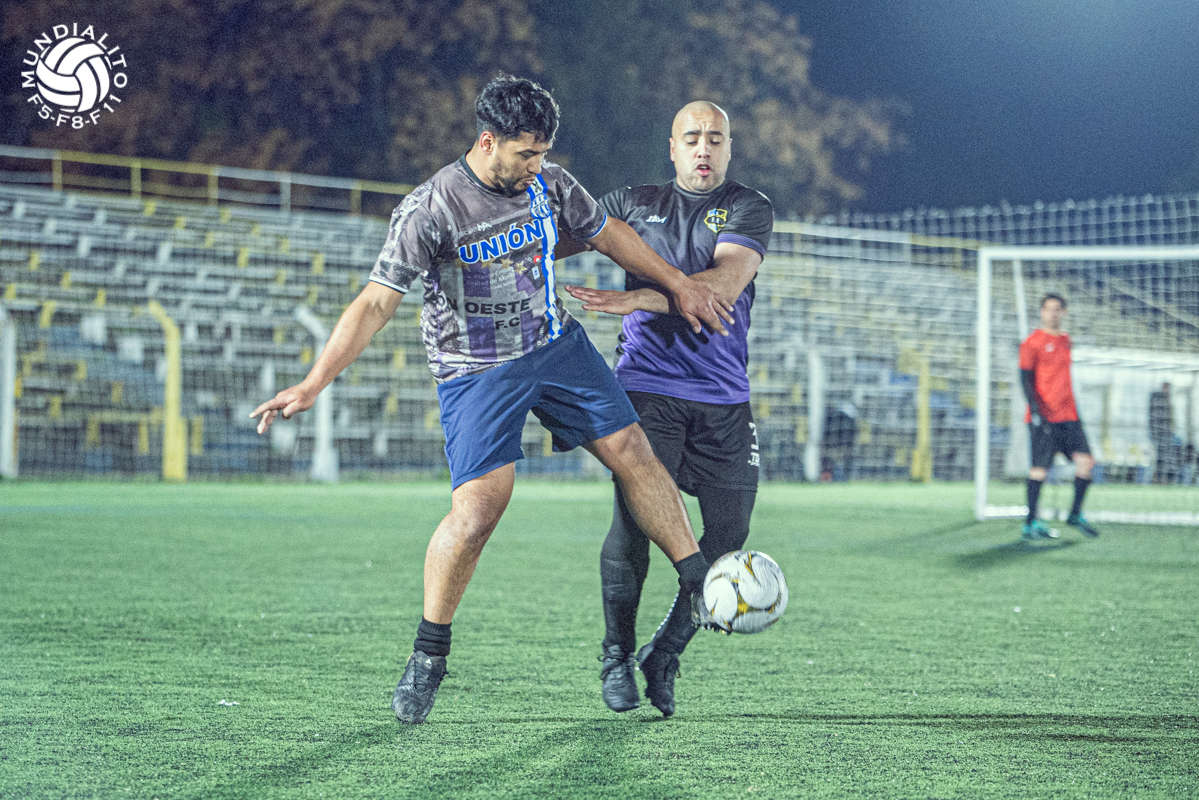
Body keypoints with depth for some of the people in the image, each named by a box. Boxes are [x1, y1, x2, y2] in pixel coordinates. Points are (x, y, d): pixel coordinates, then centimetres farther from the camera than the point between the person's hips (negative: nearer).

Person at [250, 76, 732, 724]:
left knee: (633, 453, 3)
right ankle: (429, 653, 1)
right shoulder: (430, 209, -22)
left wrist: (678, 285, 20)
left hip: (559, 347, 6)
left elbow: (605, 233, 14)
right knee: (477, 511, -17)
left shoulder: (548, 182, -4)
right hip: (478, 373, -6)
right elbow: (376, 303, -24)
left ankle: (701, 585, 20)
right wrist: (311, 386, -30)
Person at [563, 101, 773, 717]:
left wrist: (632, 300, -22)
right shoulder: (634, 204, 13)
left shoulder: (748, 209, 5)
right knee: (633, 522, -15)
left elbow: (722, 287, -12)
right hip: (648, 389, -1)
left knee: (728, 536, -2)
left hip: (723, 399, 1)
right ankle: (617, 655, 3)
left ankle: (664, 656, 17)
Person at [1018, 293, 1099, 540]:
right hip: (1043, 417, -7)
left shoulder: (1064, 340, 17)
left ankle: (1076, 514, 10)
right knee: (1040, 469, -6)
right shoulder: (1032, 342, -4)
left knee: (1085, 461, -3)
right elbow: (1026, 378, -10)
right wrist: (1036, 411, -20)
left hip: (1068, 416, 7)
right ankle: (1030, 524, 1)